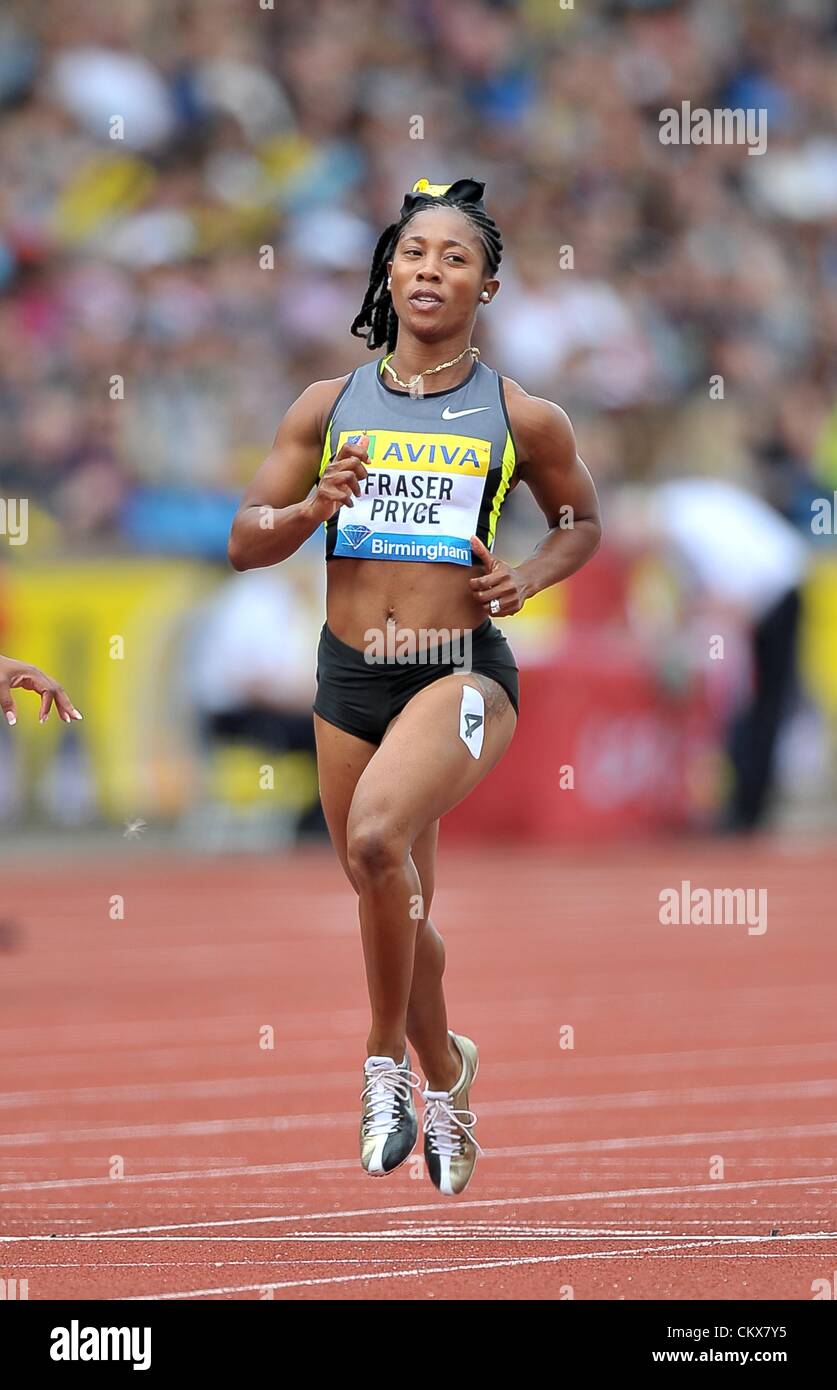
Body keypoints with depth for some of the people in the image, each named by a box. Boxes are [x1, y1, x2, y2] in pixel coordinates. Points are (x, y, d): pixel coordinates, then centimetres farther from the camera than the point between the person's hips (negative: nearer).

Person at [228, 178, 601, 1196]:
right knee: (396, 909, 15)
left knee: (377, 837, -30)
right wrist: (314, 507, -11)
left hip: (463, 673, -4)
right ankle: (444, 1073, 43)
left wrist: (530, 578, -2)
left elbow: (582, 520, 17)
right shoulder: (330, 406, 5)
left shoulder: (523, 421, 0)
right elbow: (244, 542, 9)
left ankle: (388, 1061, -12)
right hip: (349, 679, 4)